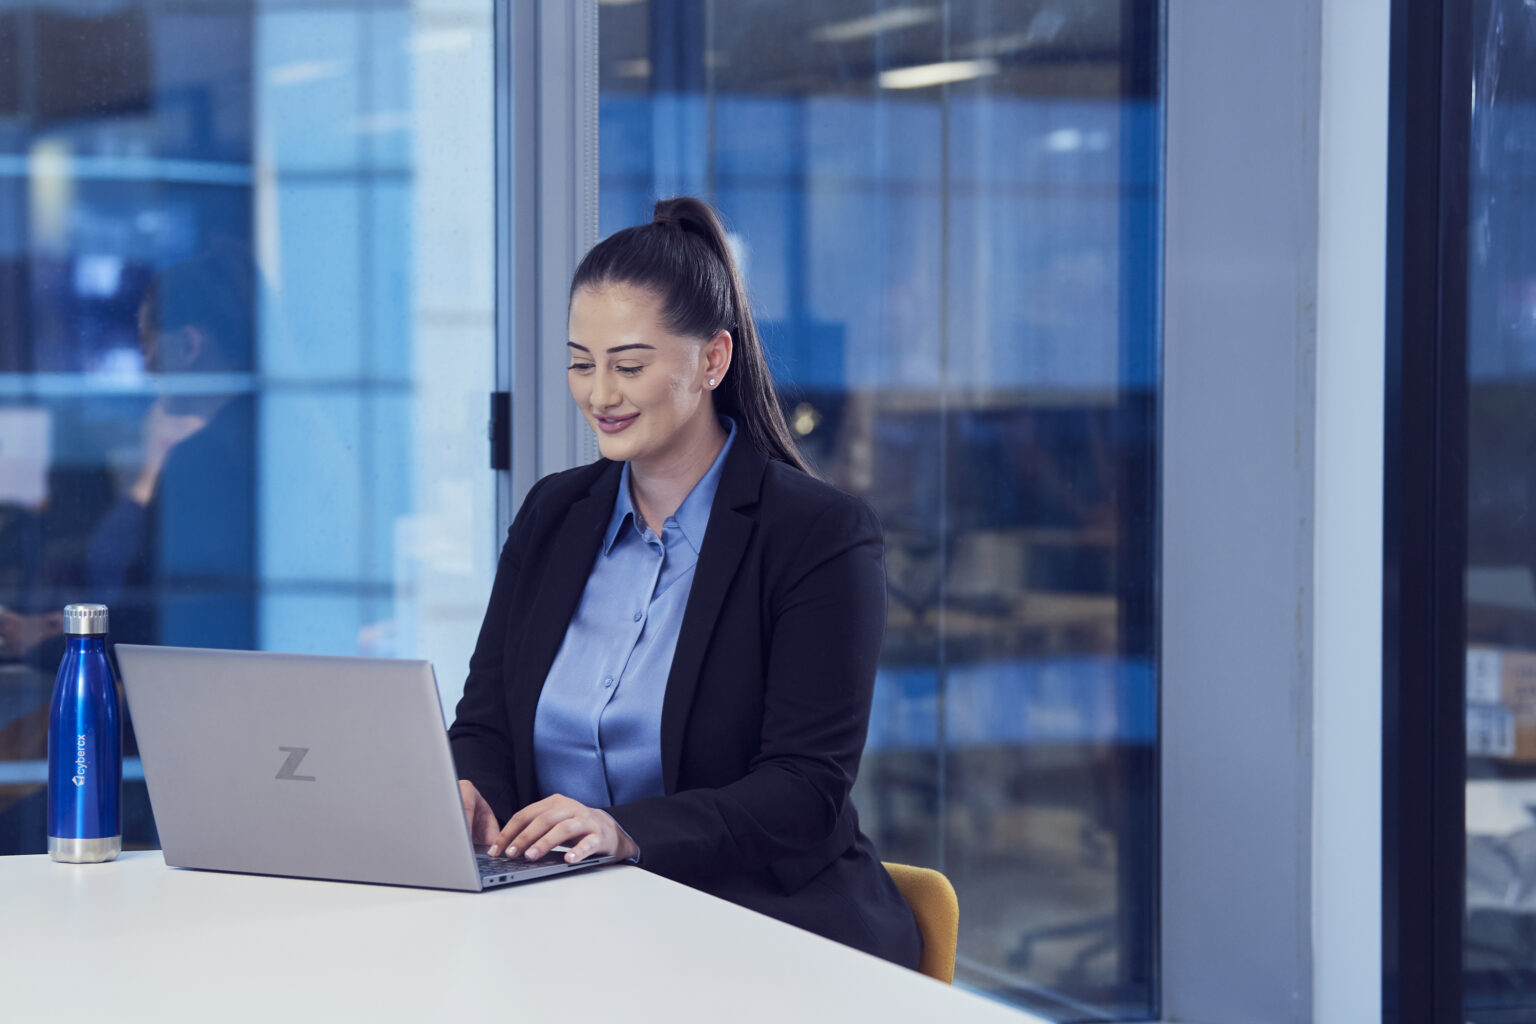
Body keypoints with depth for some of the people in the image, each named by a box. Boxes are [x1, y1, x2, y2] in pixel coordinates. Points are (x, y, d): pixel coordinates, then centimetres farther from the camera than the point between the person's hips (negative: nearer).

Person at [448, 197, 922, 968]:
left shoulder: (820, 534, -5)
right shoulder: (551, 515, 14)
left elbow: (806, 795, -13)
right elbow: (485, 721, 12)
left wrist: (628, 832, -29)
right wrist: (468, 792, -13)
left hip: (763, 924, -4)